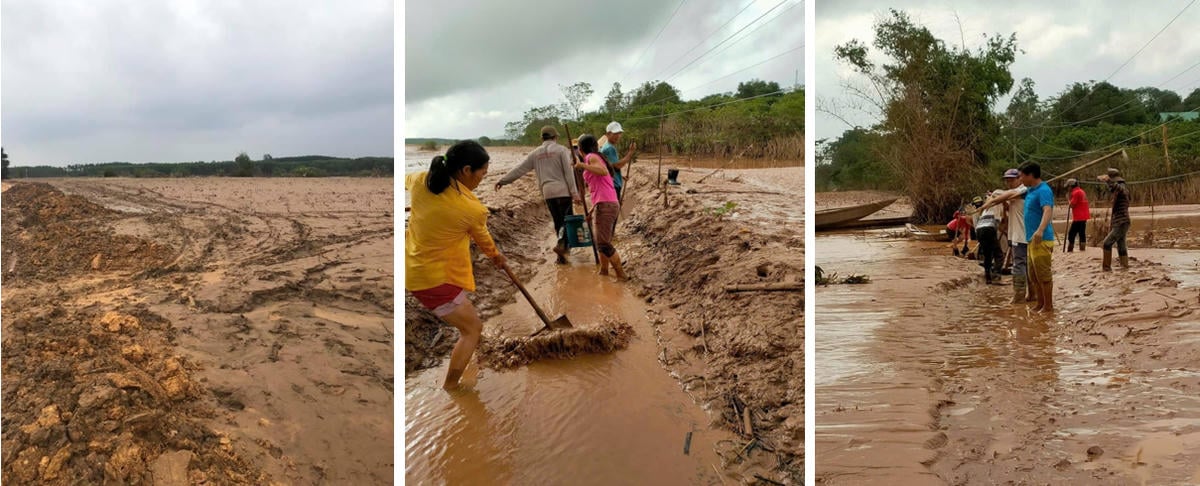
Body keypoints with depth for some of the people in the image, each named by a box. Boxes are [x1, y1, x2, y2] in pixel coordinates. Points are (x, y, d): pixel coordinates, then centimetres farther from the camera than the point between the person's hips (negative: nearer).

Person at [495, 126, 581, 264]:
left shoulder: (536, 153, 9)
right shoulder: (562, 150, -1)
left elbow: (519, 169, 9)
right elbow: (568, 172, -8)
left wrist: (503, 180, 18)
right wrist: (574, 192, -8)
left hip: (548, 192, 4)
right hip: (563, 190, -4)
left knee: (558, 222, 13)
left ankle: (563, 251, 12)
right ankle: (562, 244, -22)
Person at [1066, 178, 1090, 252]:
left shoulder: (1076, 192, -13)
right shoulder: (1081, 191, 17)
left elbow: (1071, 205, -13)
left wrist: (1068, 197, 1)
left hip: (1079, 218, -10)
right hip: (1084, 216, 10)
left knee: (1071, 234, -6)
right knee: (1082, 234, 10)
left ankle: (1070, 250, -7)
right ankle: (1082, 250, 11)